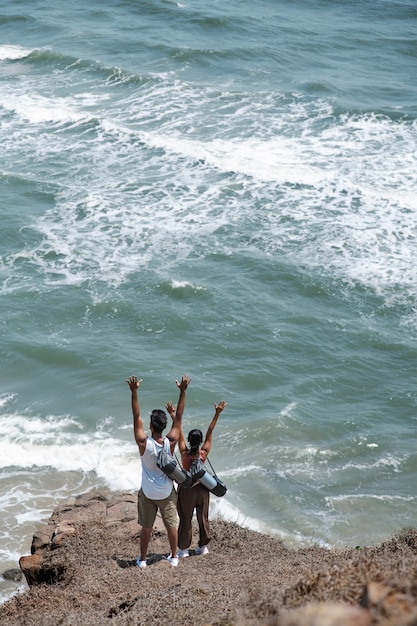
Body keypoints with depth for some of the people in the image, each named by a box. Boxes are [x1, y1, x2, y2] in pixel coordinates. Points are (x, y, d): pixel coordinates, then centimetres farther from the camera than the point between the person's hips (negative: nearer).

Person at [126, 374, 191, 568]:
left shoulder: (144, 443, -23)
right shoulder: (170, 442, -20)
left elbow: (137, 417, -22)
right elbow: (178, 417, -16)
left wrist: (134, 392, -25)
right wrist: (183, 391, -16)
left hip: (147, 493, -1)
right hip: (167, 493, 1)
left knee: (146, 527, 14)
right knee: (171, 525, 17)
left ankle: (142, 559, 26)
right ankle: (174, 557, 30)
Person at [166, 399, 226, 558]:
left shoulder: (184, 453, -16)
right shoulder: (204, 453, -14)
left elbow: (179, 433, -14)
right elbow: (209, 433, -12)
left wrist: (172, 415, -10)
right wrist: (217, 414, -9)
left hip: (186, 489, -2)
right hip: (202, 489, 2)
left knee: (185, 519, 7)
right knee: (203, 518, 15)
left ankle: (183, 549, 11)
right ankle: (203, 546, 25)